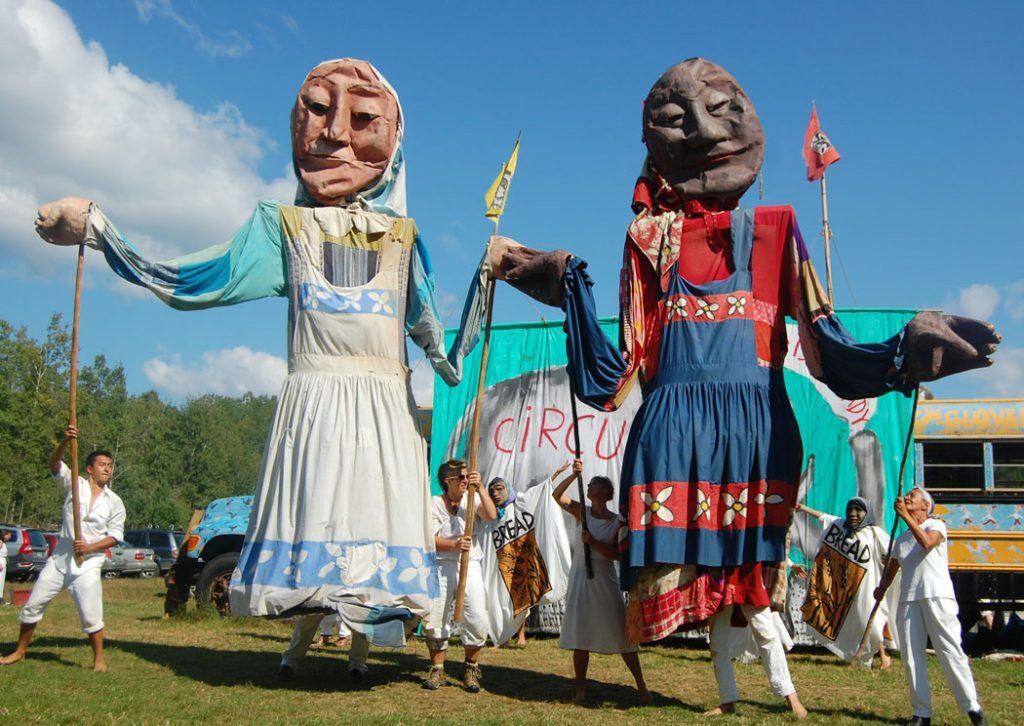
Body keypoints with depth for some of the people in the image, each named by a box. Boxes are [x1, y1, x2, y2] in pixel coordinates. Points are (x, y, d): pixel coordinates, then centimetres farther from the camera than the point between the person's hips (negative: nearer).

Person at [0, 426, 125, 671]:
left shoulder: (114, 502, 2)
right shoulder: (75, 484, 2)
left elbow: (116, 535, 1)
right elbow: (54, 464, -13)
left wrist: (89, 547, -14)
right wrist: (65, 441, -31)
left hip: (88, 564, -2)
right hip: (59, 560, 2)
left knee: (91, 615, -8)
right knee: (33, 604, 9)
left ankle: (99, 659, 8)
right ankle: (20, 651, 27)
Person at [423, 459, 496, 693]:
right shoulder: (434, 504, 1)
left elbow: (491, 515, -13)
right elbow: (430, 539, -8)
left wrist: (479, 488, -21)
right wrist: (455, 544, -24)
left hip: (470, 566, 1)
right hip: (442, 566, -1)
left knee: (477, 619, -6)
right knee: (434, 619, 1)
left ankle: (471, 669, 13)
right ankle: (437, 669, 18)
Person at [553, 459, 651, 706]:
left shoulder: (617, 522, -3)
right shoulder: (582, 512, 3)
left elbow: (617, 554, -9)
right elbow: (557, 494, -7)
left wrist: (593, 542, -18)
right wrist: (574, 474, -16)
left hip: (605, 580, -2)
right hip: (580, 578, 2)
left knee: (622, 634, -1)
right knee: (580, 637, 4)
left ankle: (642, 686, 8)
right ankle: (580, 690, 13)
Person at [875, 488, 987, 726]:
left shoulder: (936, 525, 6)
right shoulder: (901, 539, 23)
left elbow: (927, 542, -16)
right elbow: (891, 569, 25)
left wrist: (905, 516, -16)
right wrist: (882, 588, 6)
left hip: (937, 597, -6)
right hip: (908, 600, 6)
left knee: (950, 652, -8)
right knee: (912, 657, 1)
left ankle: (972, 707, 0)